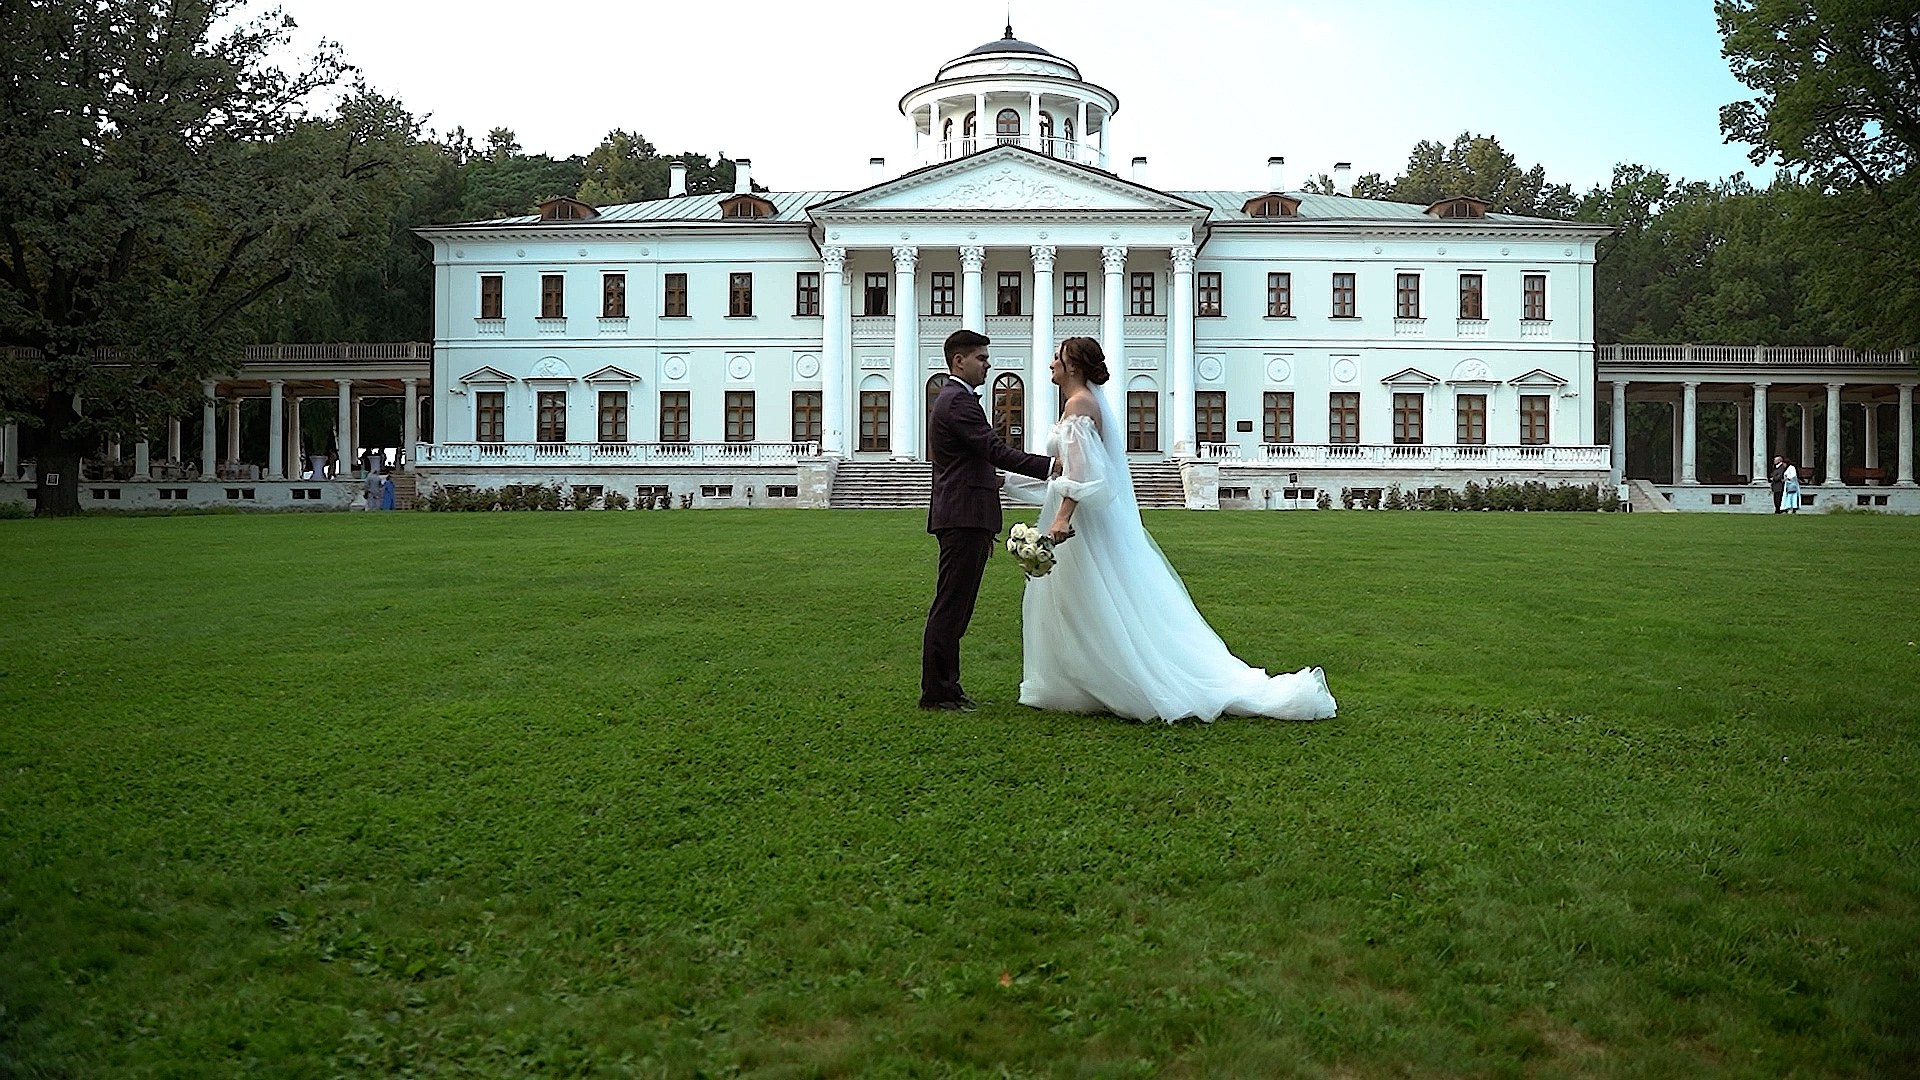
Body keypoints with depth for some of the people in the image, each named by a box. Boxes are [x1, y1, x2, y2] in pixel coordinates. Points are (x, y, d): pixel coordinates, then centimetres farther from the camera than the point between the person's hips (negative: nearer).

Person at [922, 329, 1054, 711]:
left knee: (955, 605, 13)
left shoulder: (952, 399, 23)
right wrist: (1050, 466, -23)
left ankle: (945, 685, 18)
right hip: (964, 516, -11)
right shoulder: (958, 401, -12)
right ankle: (936, 691, -4)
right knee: (951, 604, -7)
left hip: (961, 516, 11)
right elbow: (995, 450, -21)